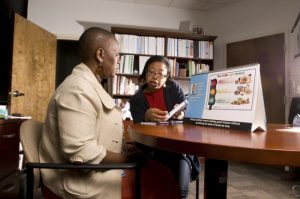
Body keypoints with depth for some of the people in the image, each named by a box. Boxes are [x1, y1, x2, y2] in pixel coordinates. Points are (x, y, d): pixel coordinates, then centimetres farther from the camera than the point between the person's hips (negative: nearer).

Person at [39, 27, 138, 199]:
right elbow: (81, 153, -28)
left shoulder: (89, 86, 12)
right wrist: (128, 157, -17)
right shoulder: (78, 90, -21)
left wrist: (126, 147, 2)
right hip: (80, 180, -9)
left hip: (94, 170, 9)